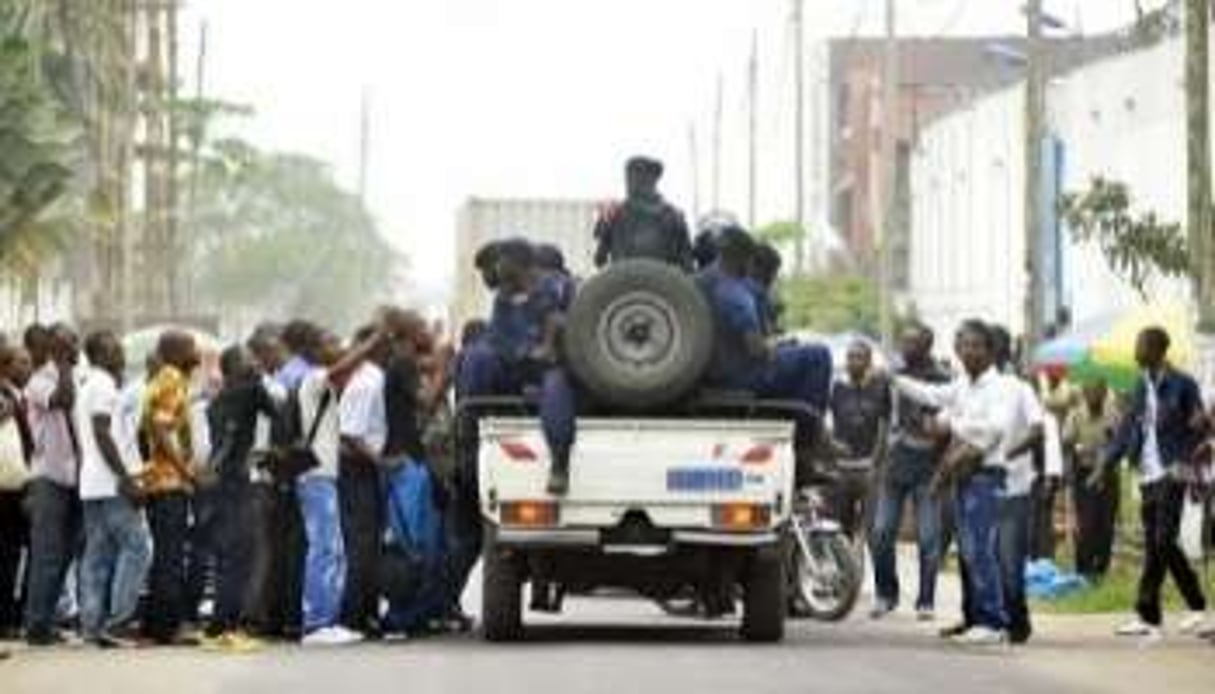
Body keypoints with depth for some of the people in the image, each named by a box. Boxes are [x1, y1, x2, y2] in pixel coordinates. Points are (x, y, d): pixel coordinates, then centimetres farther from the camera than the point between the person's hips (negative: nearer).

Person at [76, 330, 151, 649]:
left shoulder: (88, 386, 20)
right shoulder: (103, 385, -10)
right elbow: (103, 434, -18)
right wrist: (126, 478, -20)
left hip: (92, 485, 10)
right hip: (111, 483, -10)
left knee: (98, 555, 7)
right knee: (137, 547, -9)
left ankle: (92, 623, 4)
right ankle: (117, 620, -14)